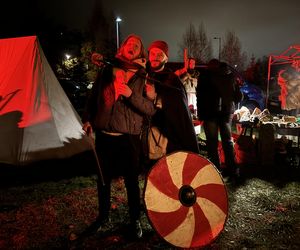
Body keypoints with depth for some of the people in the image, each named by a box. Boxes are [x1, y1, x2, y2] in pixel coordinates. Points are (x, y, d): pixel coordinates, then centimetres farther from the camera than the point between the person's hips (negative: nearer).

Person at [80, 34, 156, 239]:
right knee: (103, 178, 15)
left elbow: (151, 109, -8)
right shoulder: (107, 70, 8)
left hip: (129, 138, -3)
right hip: (103, 135, 3)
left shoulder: (143, 77, 1)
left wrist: (131, 95, -20)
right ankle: (103, 216, 36)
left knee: (131, 181, 7)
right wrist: (88, 119, 6)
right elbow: (94, 97, 15)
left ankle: (135, 219, 28)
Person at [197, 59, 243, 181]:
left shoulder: (205, 76, 2)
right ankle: (232, 171, 14)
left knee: (212, 142, 2)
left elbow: (200, 96, -4)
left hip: (210, 112, -3)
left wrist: (200, 114, 1)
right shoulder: (230, 75, 11)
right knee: (228, 141, 12)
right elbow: (239, 97, 12)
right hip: (227, 111, 4)